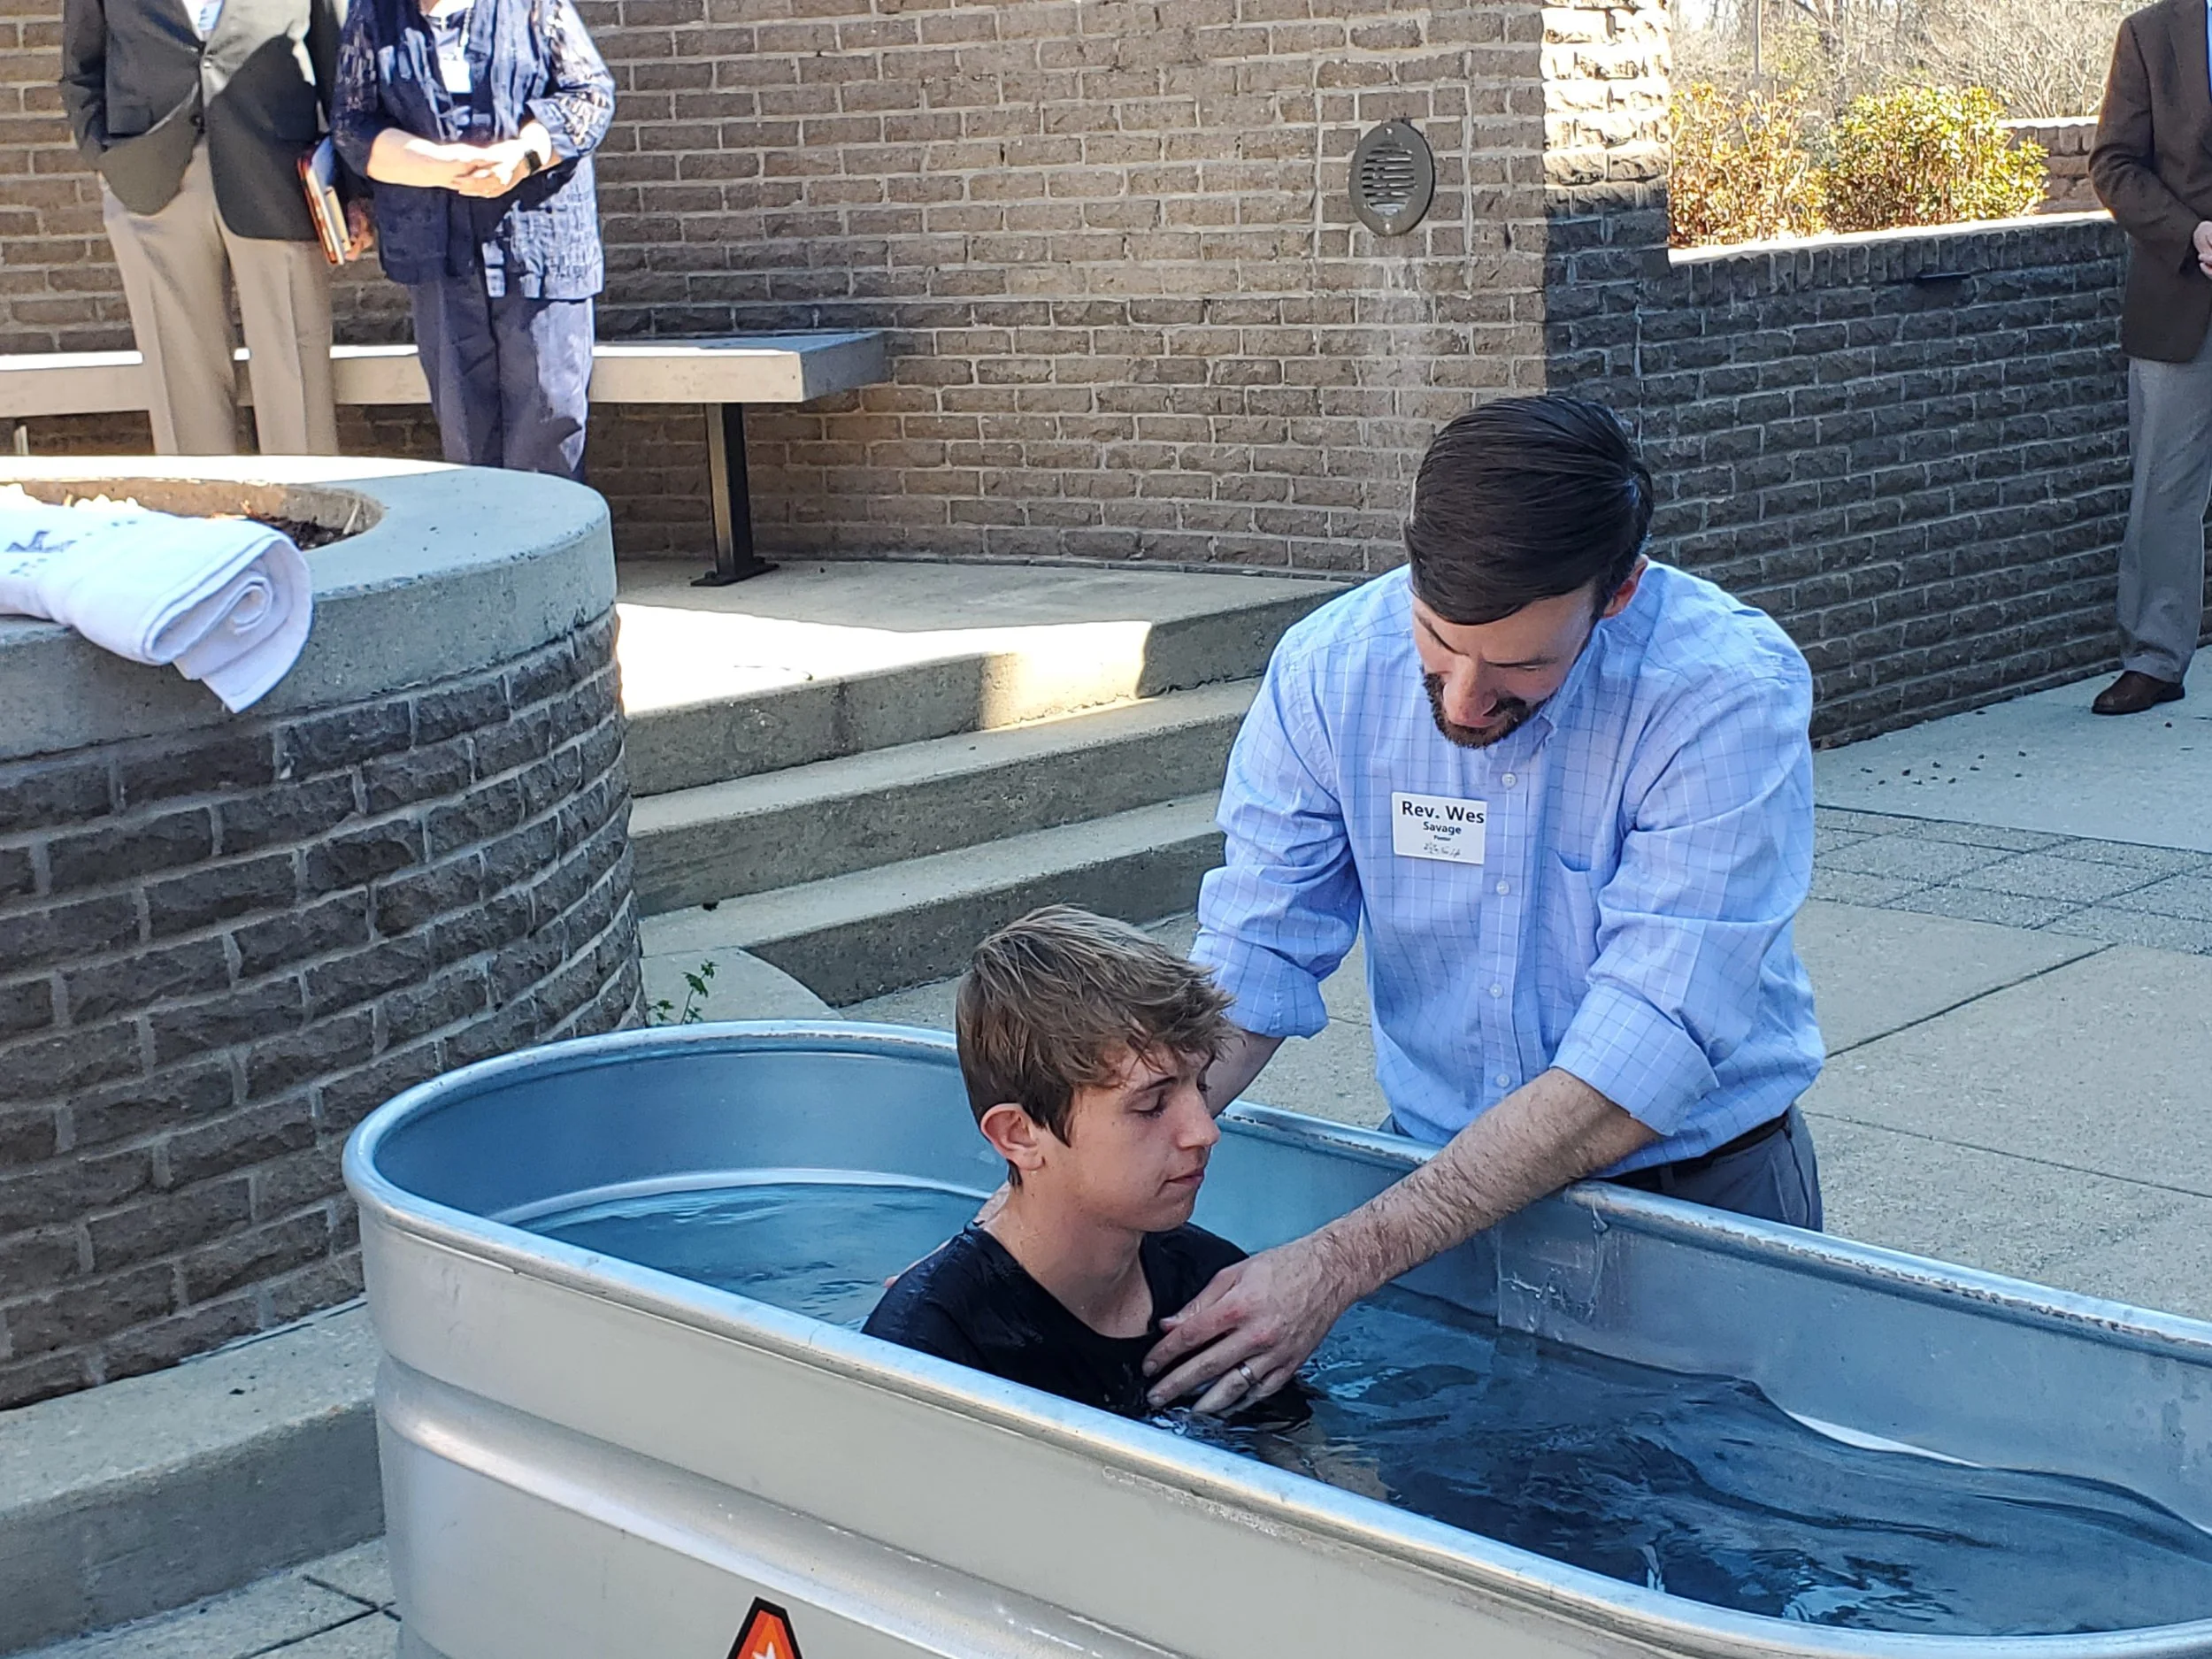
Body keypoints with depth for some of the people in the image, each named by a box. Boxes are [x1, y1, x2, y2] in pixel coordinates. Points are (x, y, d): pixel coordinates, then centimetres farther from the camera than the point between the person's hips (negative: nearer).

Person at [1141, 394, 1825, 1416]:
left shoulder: (1732, 692, -23)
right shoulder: (1329, 668, -10)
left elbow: (1634, 1069, -27)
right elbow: (1249, 960, -7)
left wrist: (1344, 1262, -33)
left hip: (1698, 1187, -3)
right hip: (1448, 1175, 4)